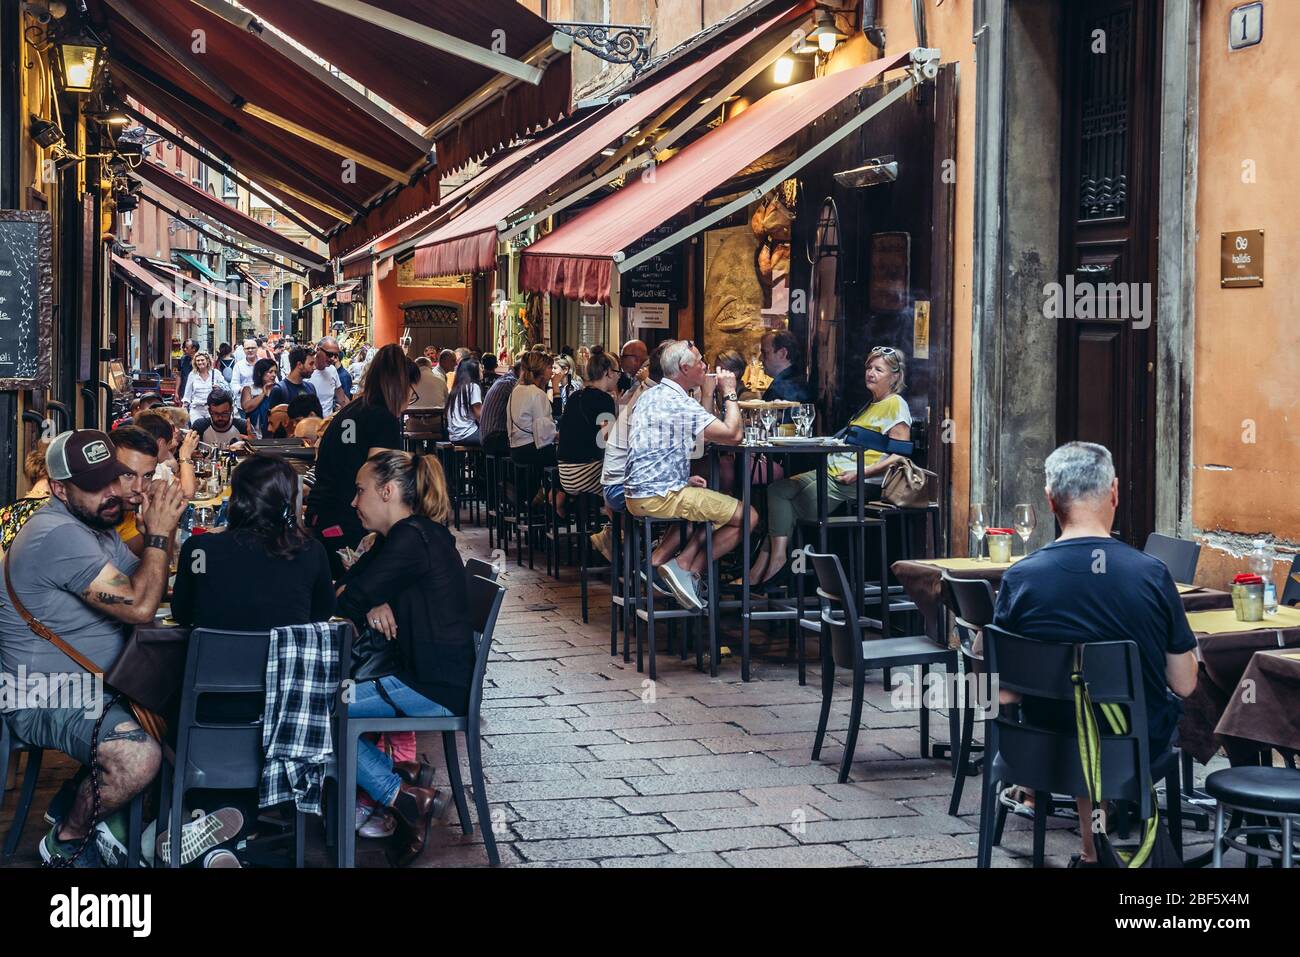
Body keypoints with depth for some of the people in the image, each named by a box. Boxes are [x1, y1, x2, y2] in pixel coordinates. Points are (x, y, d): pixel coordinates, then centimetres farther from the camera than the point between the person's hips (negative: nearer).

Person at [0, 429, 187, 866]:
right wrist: (159, 534, -16)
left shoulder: (98, 526, 12)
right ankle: (66, 843, -4)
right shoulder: (59, 535, -22)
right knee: (139, 756, -33)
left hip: (97, 684, 10)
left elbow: (148, 586, 10)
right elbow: (139, 607, -27)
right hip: (47, 699, -10)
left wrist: (160, 526, -4)